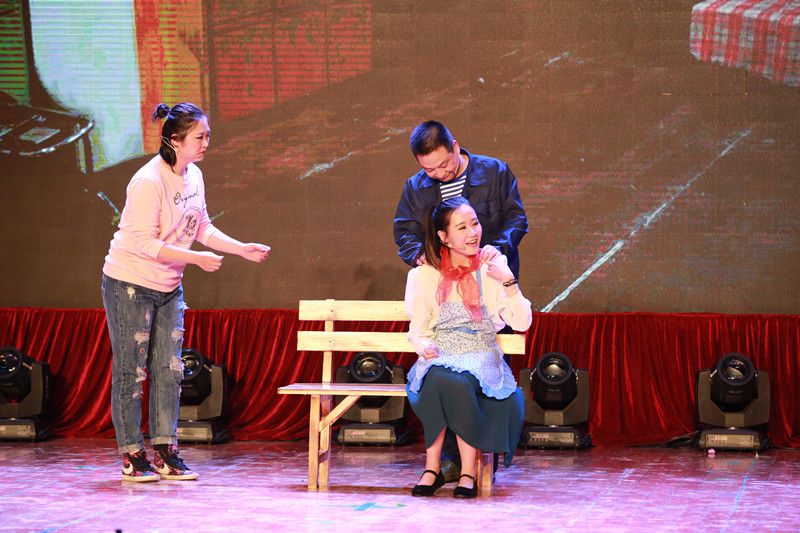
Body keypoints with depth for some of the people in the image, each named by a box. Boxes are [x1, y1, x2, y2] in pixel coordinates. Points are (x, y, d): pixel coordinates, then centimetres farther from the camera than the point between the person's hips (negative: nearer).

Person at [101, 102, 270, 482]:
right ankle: (131, 457, 8)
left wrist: (243, 249, 1)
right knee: (131, 371, 0)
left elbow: (202, 228, 11)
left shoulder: (193, 177, 2)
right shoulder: (148, 182, -23)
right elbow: (145, 243, -26)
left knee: (169, 369, 7)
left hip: (169, 287, 8)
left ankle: (165, 455, 13)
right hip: (130, 284, -8)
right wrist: (197, 258, -26)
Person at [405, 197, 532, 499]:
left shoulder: (491, 269, 8)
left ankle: (468, 472, -27)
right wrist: (425, 346, -13)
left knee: (461, 381, -35)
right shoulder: (425, 276, 9)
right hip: (439, 358, 1)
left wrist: (509, 281, -10)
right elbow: (417, 330, 9)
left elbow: (522, 323, 0)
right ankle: (432, 468, -27)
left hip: (481, 359, -1)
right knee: (440, 380, -35)